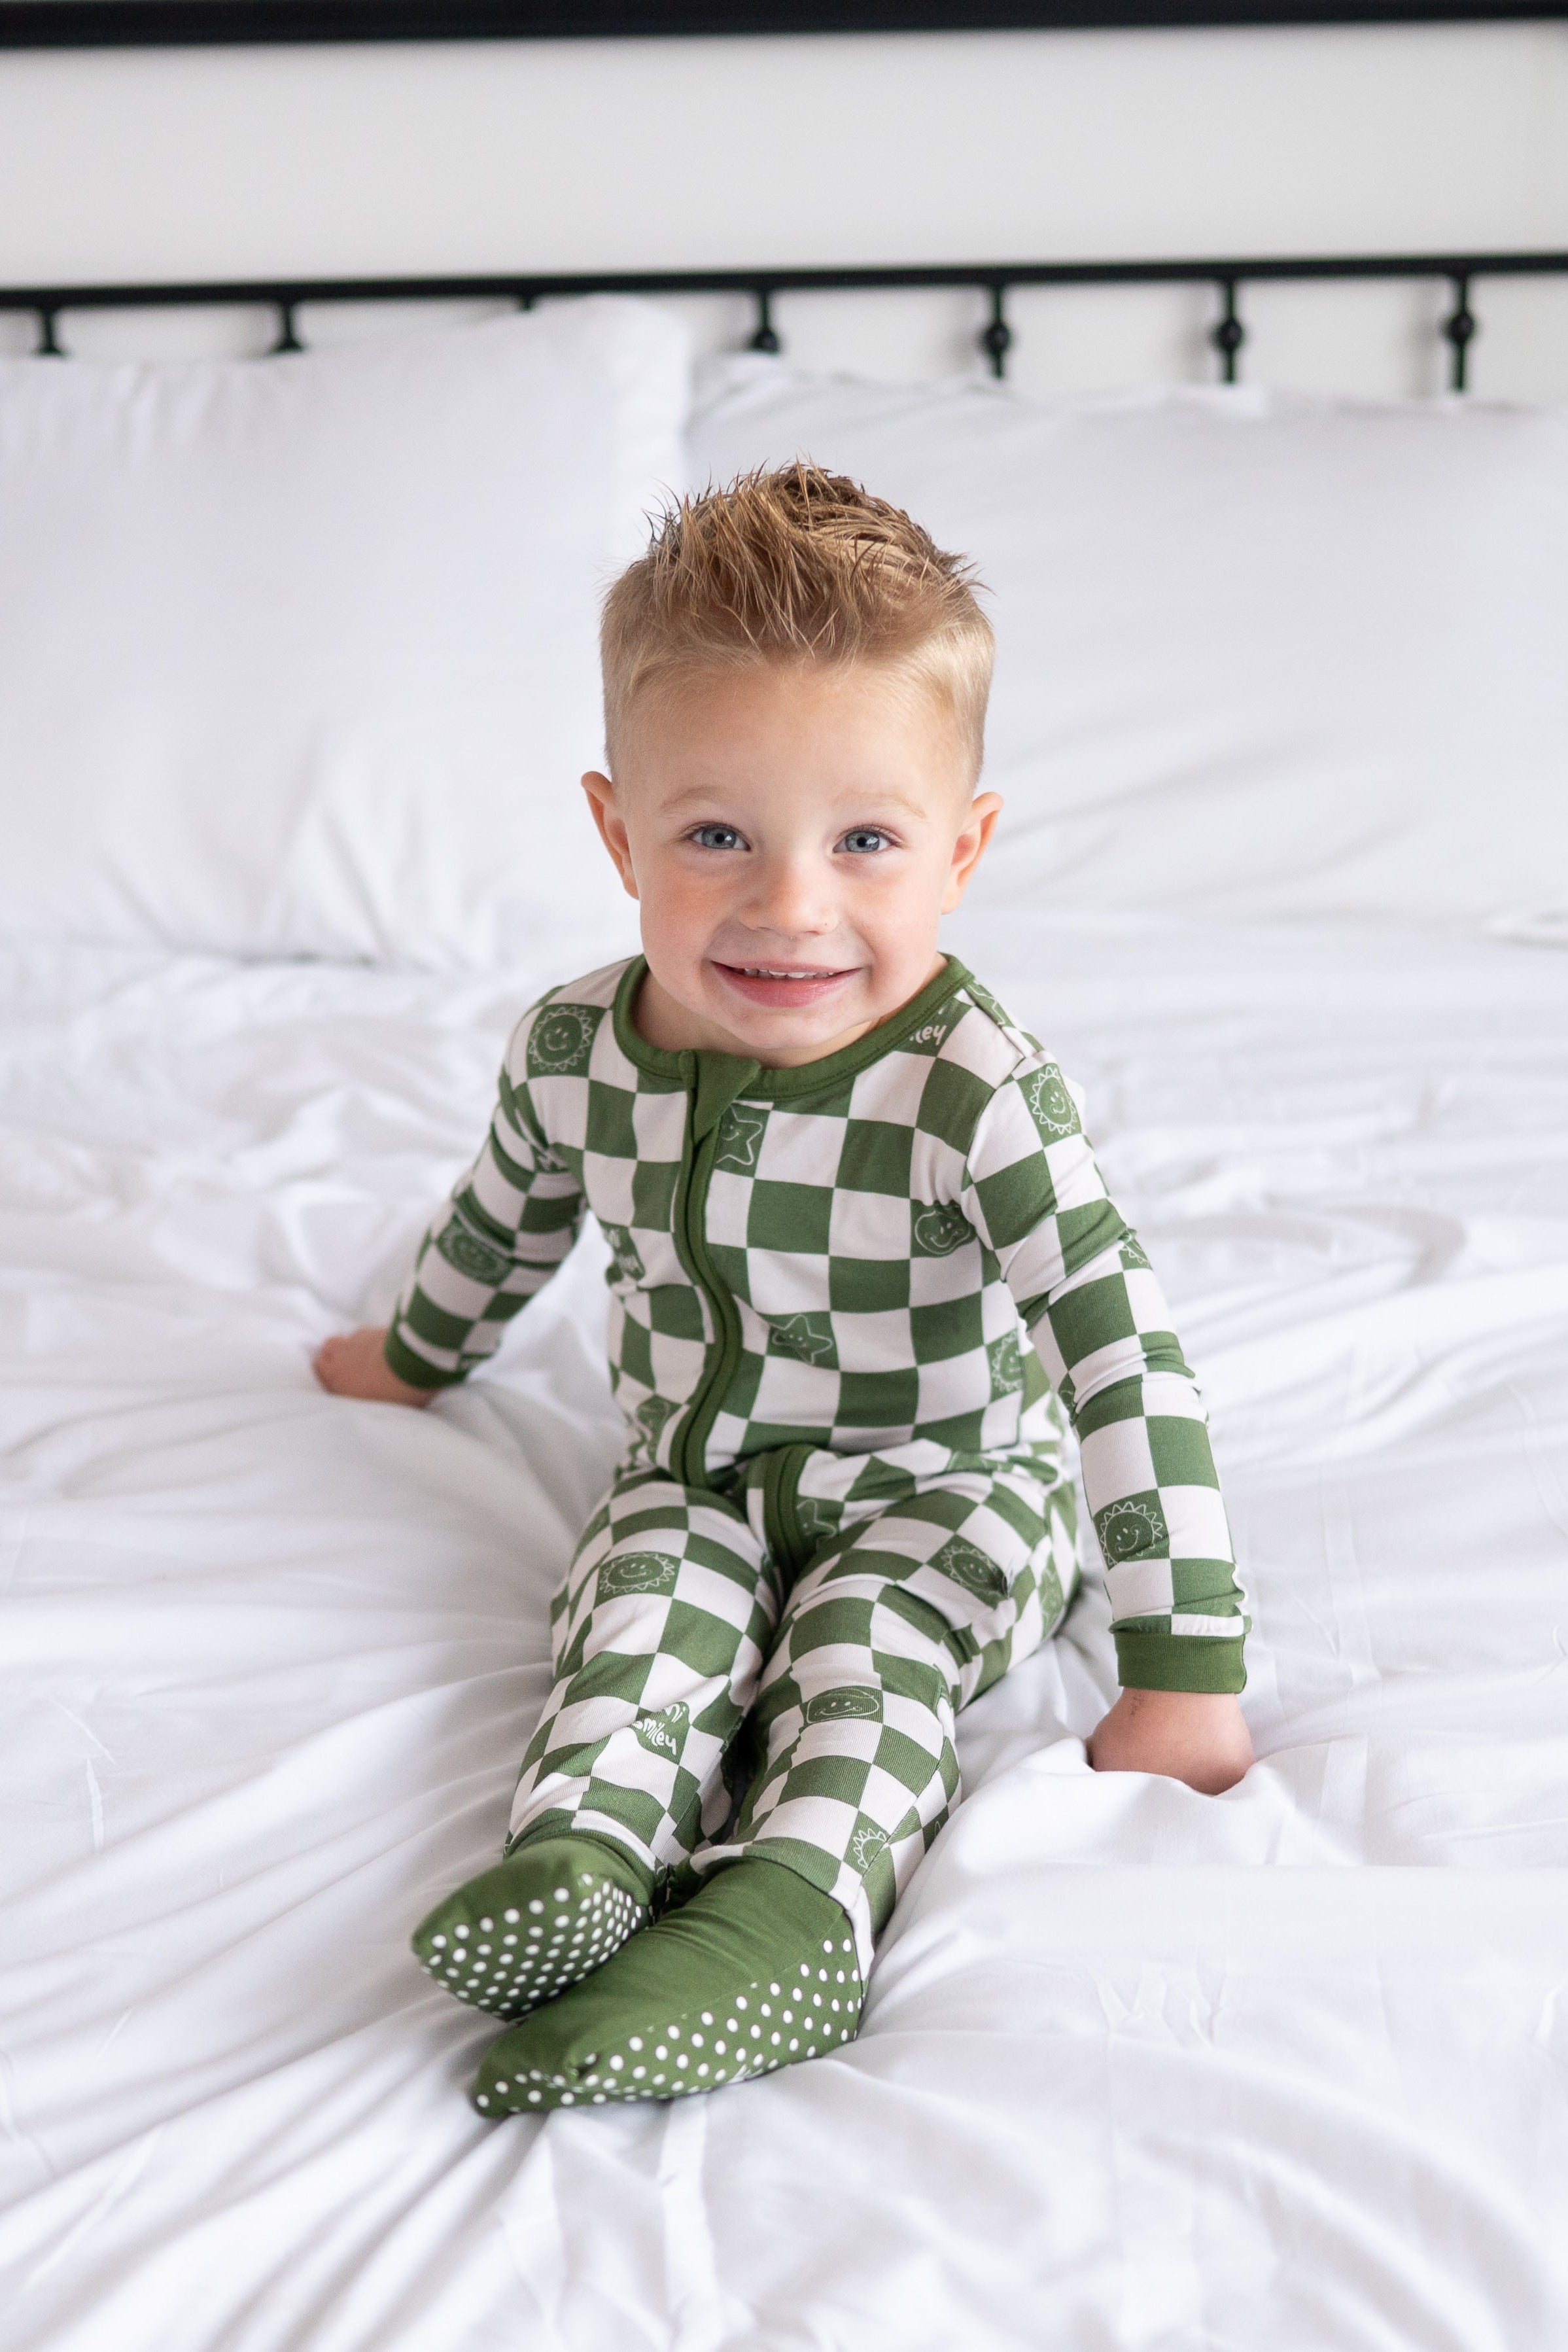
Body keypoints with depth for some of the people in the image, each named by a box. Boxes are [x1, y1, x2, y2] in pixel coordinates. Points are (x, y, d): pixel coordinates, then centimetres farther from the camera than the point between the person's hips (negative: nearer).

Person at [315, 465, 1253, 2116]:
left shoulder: (968, 1088, -27)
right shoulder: (578, 1049, -12)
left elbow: (1126, 1358, -27)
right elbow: (504, 1223, 12)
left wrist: (1184, 1672, -29)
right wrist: (420, 1355, 31)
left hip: (942, 1487, -3)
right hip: (697, 1475, 3)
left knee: (867, 1637, -29)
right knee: (643, 1606, -25)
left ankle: (801, 1899, -48)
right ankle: (581, 1860, -46)